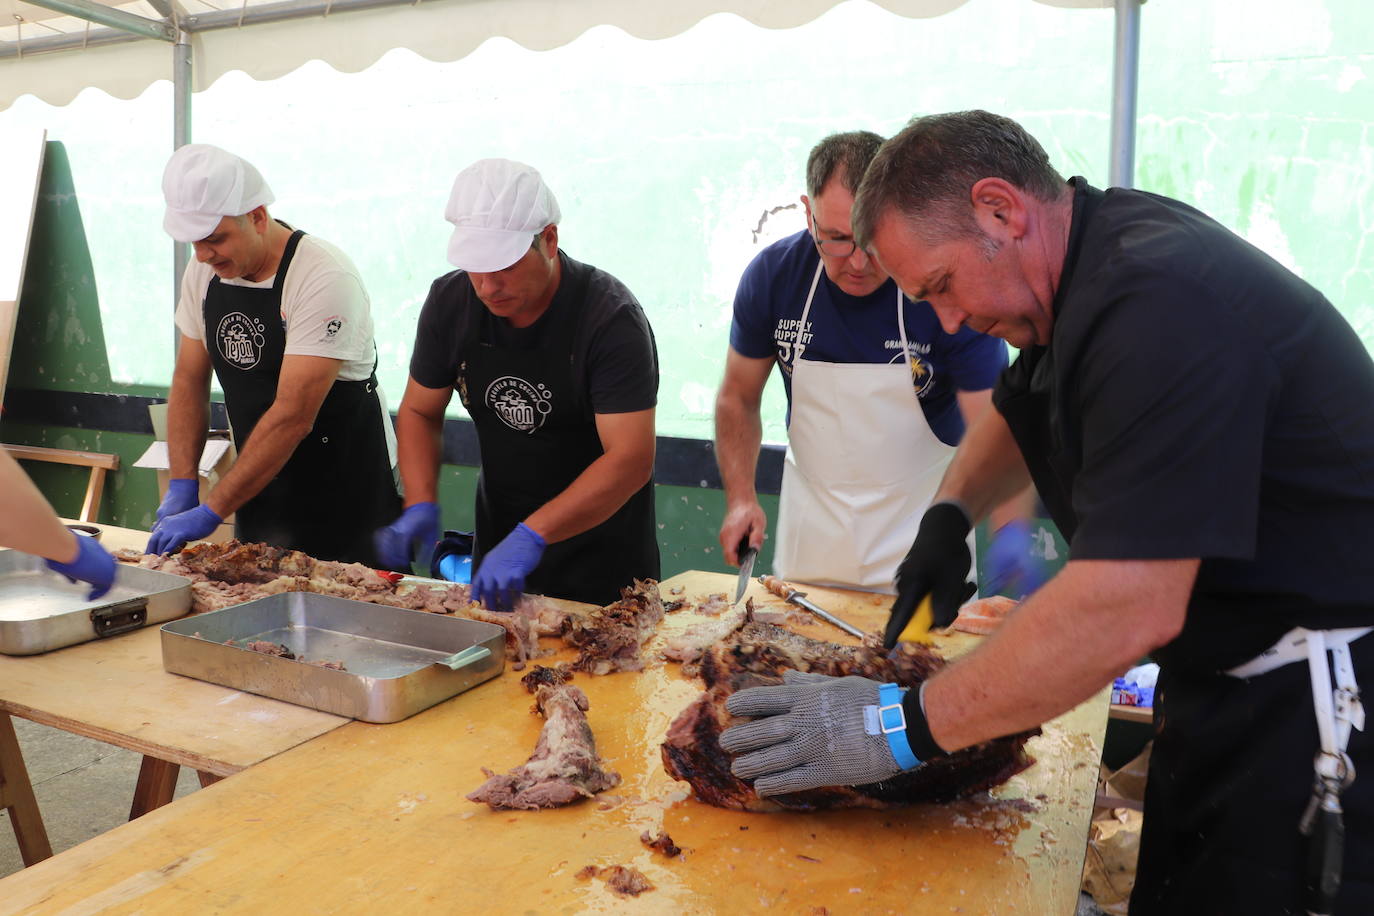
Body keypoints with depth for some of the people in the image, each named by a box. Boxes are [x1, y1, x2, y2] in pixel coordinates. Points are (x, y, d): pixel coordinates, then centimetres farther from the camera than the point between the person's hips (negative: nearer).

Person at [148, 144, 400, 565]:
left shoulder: (325, 279, -23)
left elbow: (293, 417, -26)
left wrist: (210, 512, -23)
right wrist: (181, 487, -4)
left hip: (346, 490, -6)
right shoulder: (203, 272, 0)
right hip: (258, 487, 7)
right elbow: (189, 382, 7)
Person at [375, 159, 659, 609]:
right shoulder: (450, 301, -9)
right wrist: (421, 505, -13)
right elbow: (419, 411, 3)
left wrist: (532, 536, -37)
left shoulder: (611, 317, -24)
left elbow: (630, 460, -29)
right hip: (499, 539, 5)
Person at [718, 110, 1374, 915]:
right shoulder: (1098, 248, 3)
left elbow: (1126, 608, -33)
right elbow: (1023, 408, 21)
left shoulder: (1161, 304, -28)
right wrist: (951, 511, 4)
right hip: (1226, 677, 9)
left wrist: (907, 728, -25)